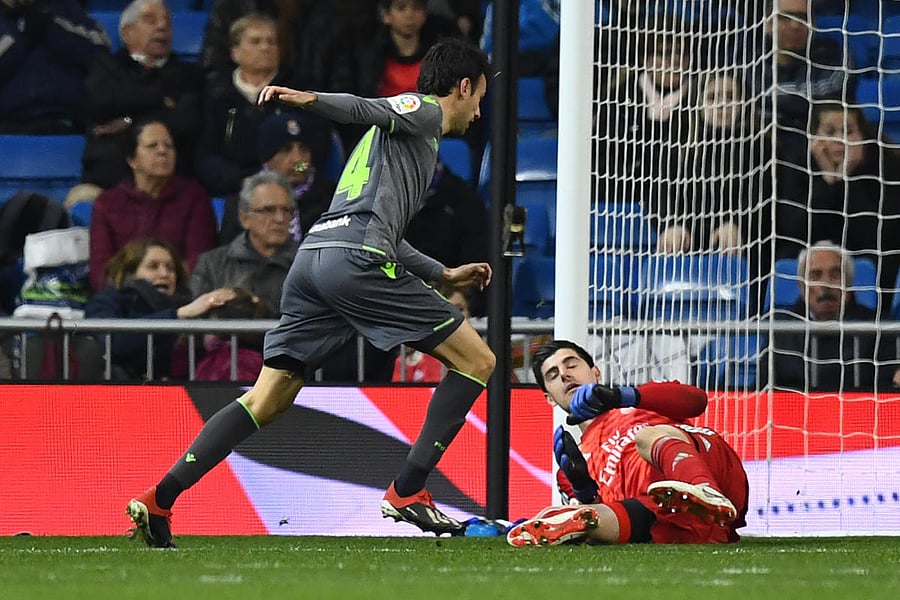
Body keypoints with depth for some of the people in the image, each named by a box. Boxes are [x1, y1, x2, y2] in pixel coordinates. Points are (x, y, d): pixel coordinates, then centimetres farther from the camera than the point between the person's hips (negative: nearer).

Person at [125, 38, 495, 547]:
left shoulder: (403, 127, 35)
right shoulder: (424, 110, 9)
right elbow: (361, 109, -11)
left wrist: (444, 275, 46)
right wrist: (312, 100, -31)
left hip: (313, 257, 9)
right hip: (358, 260, -9)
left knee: (267, 401, 6)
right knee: (477, 362, -1)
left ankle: (159, 500, -2)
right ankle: (408, 491, -6)